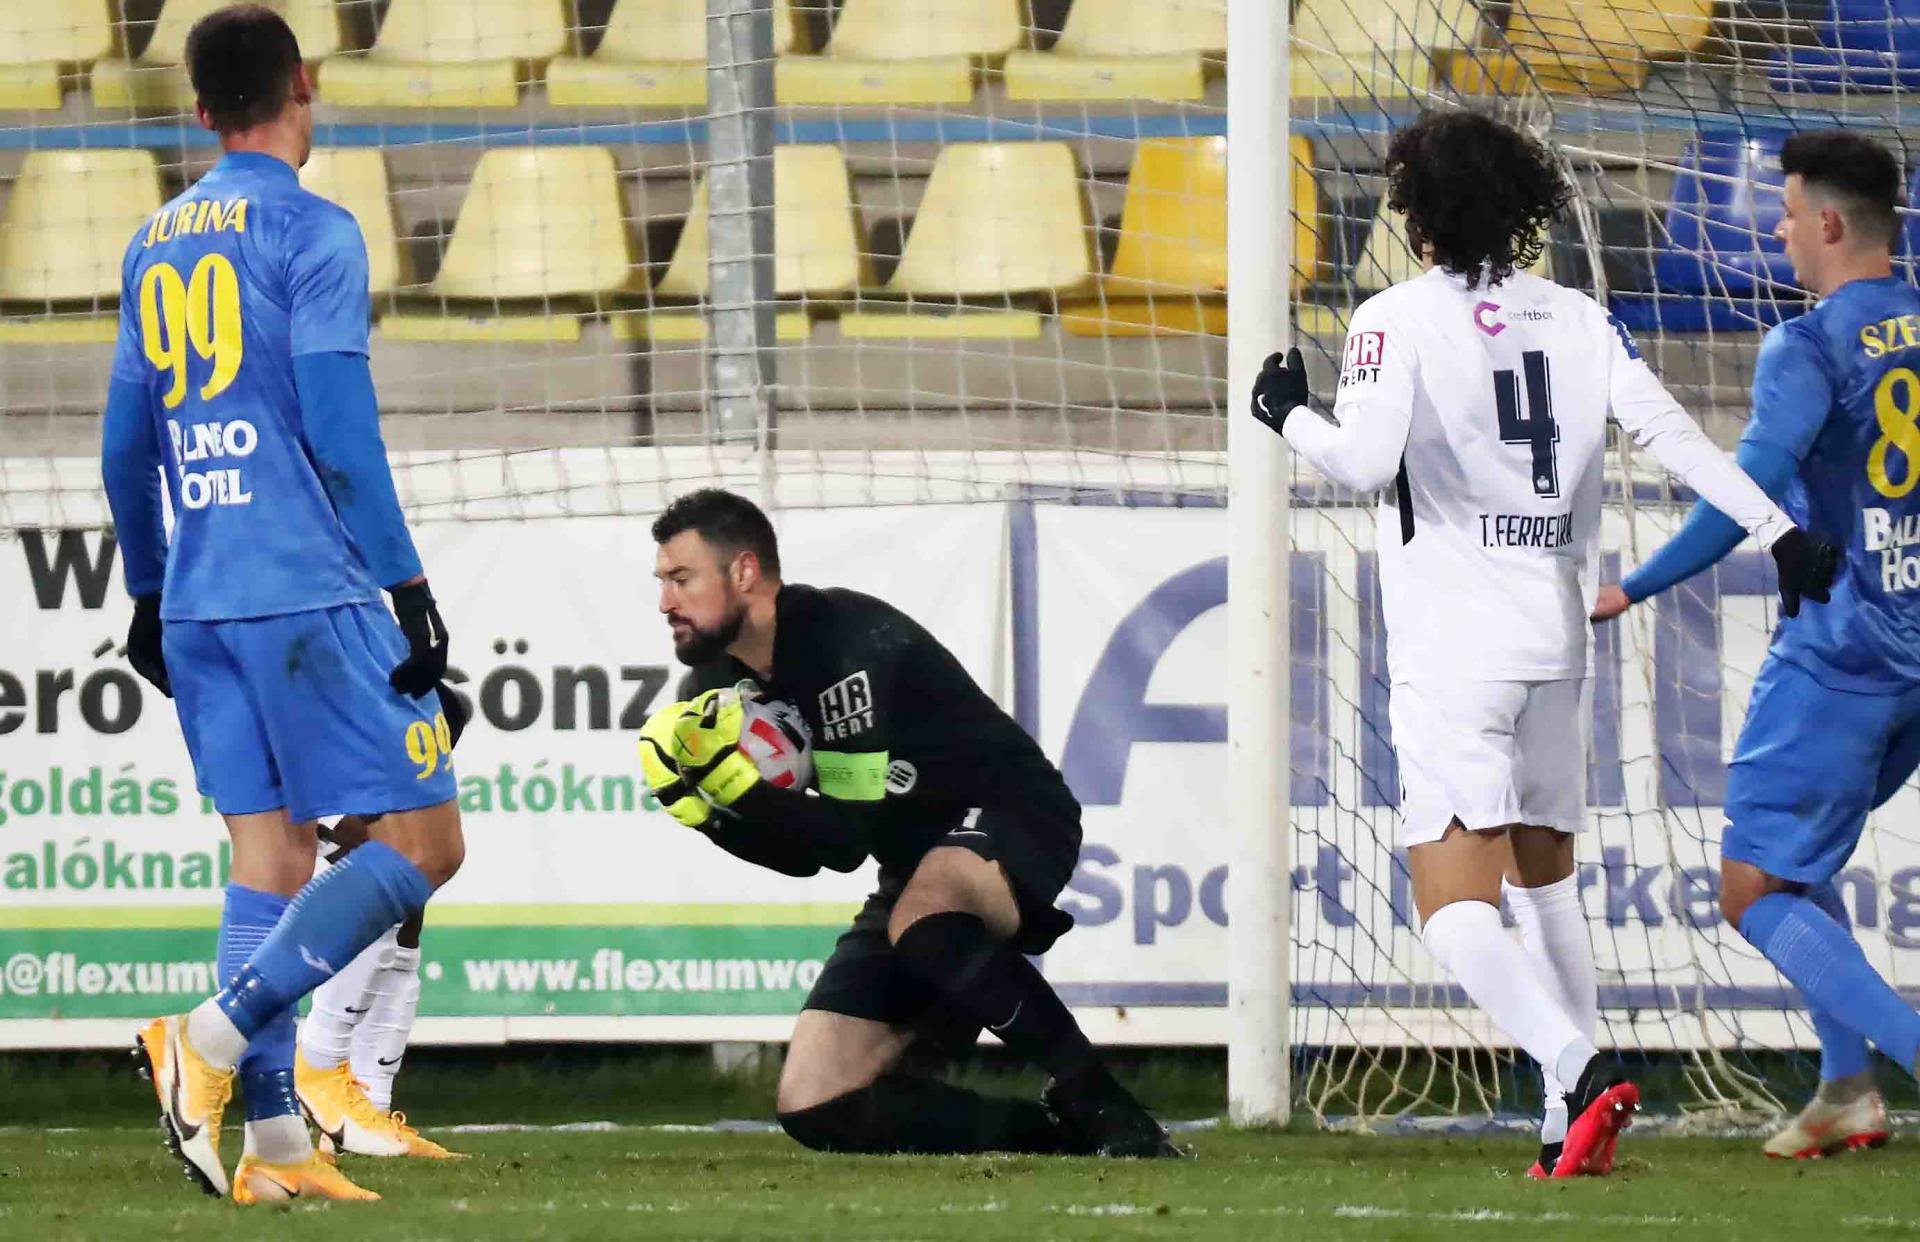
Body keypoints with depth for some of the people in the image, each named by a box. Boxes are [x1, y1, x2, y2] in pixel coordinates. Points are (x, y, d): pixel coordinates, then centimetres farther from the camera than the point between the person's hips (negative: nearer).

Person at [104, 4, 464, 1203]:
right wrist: (407, 585, -11)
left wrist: (151, 594, 27)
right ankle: (216, 1036, -16)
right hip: (310, 595, -7)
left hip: (198, 606, 7)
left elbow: (127, 444, 18)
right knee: (424, 840, -3)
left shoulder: (155, 247, 14)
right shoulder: (311, 232, -7)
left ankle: (274, 1141, 0)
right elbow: (338, 426, -14)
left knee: (271, 852, 7)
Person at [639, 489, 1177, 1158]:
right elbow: (799, 855, 3)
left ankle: (1111, 1115, -31)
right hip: (913, 866, 8)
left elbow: (844, 842, -25)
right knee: (817, 1109, -7)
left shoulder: (860, 643, -24)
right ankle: (1065, 1139, -5)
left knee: (921, 918, -44)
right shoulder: (721, 687, 1)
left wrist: (732, 780, -34)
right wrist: (702, 808, -13)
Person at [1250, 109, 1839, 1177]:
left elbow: (1366, 460, -15)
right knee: (1545, 875, 21)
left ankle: (1581, 1072, -33)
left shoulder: (1396, 320, -4)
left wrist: (1291, 416, 4)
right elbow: (1669, 430, -1)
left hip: (1450, 652, -6)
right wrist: (1781, 534, -3)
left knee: (1457, 911, -11)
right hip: (1558, 638, 6)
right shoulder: (1579, 320, 8)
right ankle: (1576, 1129, 19)